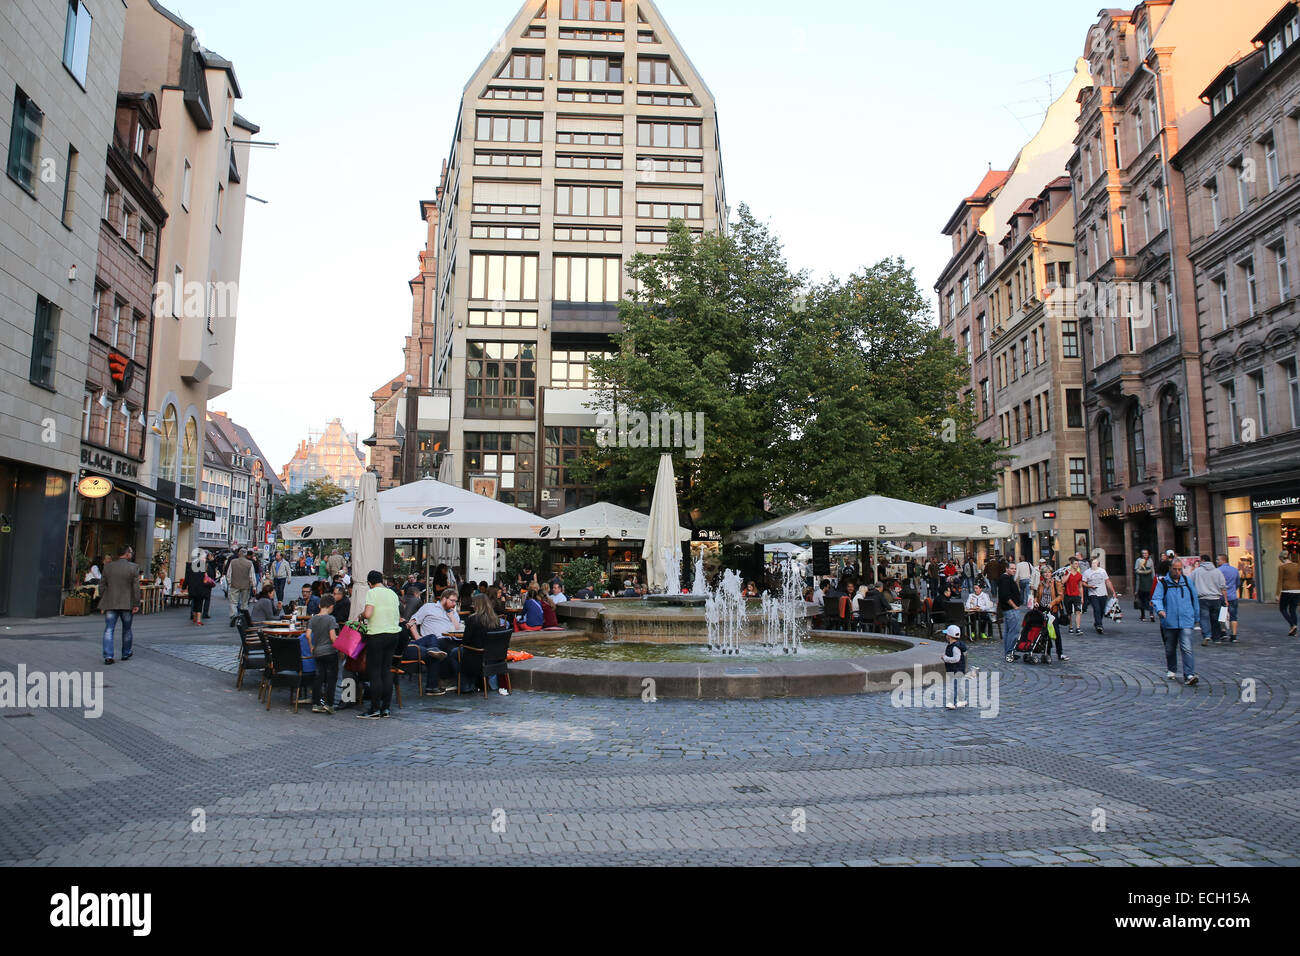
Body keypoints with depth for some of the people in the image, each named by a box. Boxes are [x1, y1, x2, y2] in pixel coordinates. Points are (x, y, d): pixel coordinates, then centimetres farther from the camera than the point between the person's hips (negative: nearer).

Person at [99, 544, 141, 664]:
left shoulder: (108, 568, 5)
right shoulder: (134, 567, -7)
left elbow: (102, 586, 8)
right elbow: (136, 588, -10)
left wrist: (103, 603, 14)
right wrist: (136, 604, -6)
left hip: (110, 604, 2)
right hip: (127, 604, -2)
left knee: (109, 630, 2)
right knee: (127, 629, 13)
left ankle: (108, 656, -7)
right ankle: (125, 654, 25)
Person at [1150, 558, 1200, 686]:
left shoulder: (1187, 581, 10)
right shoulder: (1162, 583, 2)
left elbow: (1194, 599, 19)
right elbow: (1156, 598, -6)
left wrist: (1196, 617, 22)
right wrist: (1160, 609, -26)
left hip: (1186, 622, 0)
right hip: (1169, 622, 0)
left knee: (1186, 648, -12)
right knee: (1170, 649, 12)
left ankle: (1189, 675, -14)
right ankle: (1171, 671, 31)